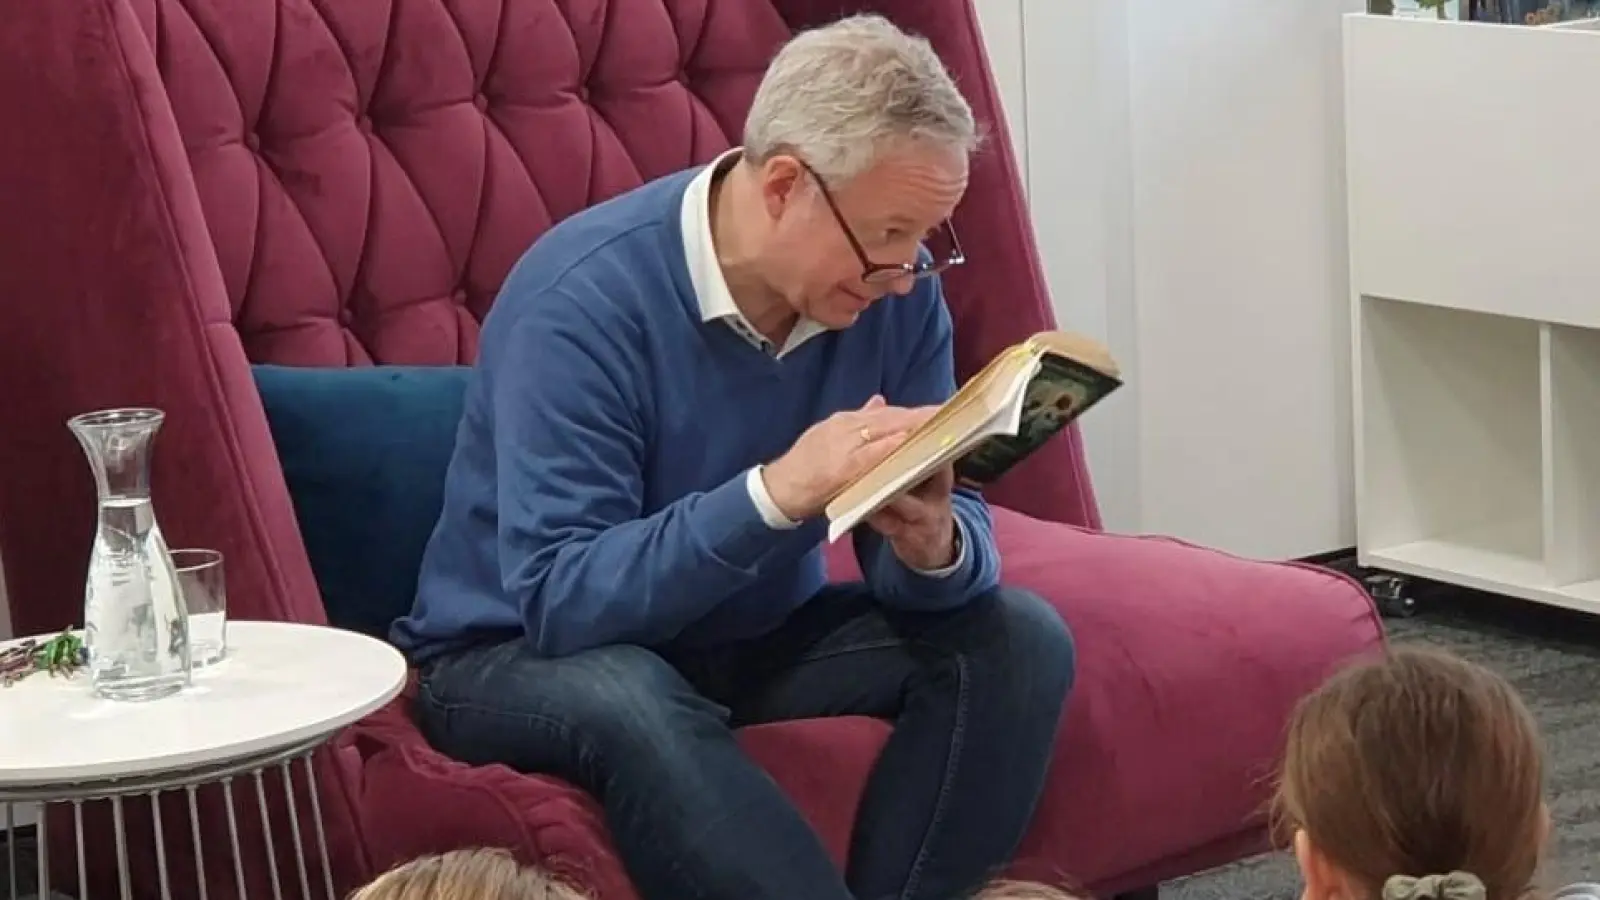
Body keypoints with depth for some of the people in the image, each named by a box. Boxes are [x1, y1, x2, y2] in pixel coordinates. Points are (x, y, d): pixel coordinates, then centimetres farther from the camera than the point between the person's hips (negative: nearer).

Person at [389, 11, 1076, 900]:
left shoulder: (893, 292, -11)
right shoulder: (586, 298, -27)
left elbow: (941, 545, -7)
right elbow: (557, 601, -33)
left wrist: (935, 546, -33)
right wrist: (775, 492, -43)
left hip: (754, 635, 6)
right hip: (522, 657, -5)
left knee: (1020, 641, -14)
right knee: (634, 702, -39)